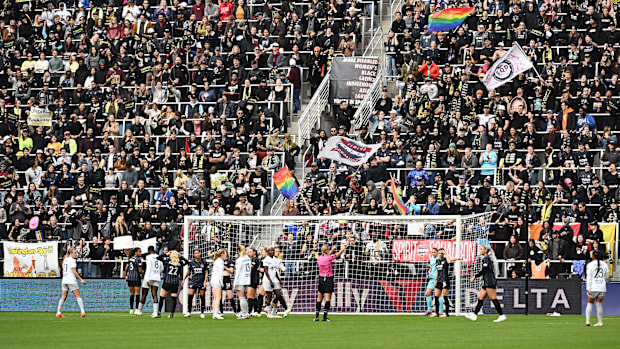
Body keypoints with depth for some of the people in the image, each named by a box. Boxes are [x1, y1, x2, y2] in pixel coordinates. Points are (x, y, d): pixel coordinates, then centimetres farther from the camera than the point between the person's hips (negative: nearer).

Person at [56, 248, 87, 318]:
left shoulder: (65, 260, 14)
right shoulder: (72, 260, -9)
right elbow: (74, 271, -15)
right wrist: (81, 279, -13)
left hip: (64, 280, 7)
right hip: (72, 280, -7)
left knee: (63, 297, 9)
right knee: (78, 296, -4)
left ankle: (58, 312, 7)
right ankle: (82, 311, -13)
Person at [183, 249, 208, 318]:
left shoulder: (204, 262, 1)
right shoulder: (192, 263, 4)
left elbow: (206, 272, 3)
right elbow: (188, 271, 17)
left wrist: (205, 281, -7)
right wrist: (184, 279, 20)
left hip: (202, 282, -1)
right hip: (193, 281, 1)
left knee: (202, 297, 2)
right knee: (190, 296, -8)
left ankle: (202, 313, 11)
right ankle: (189, 312, 0)